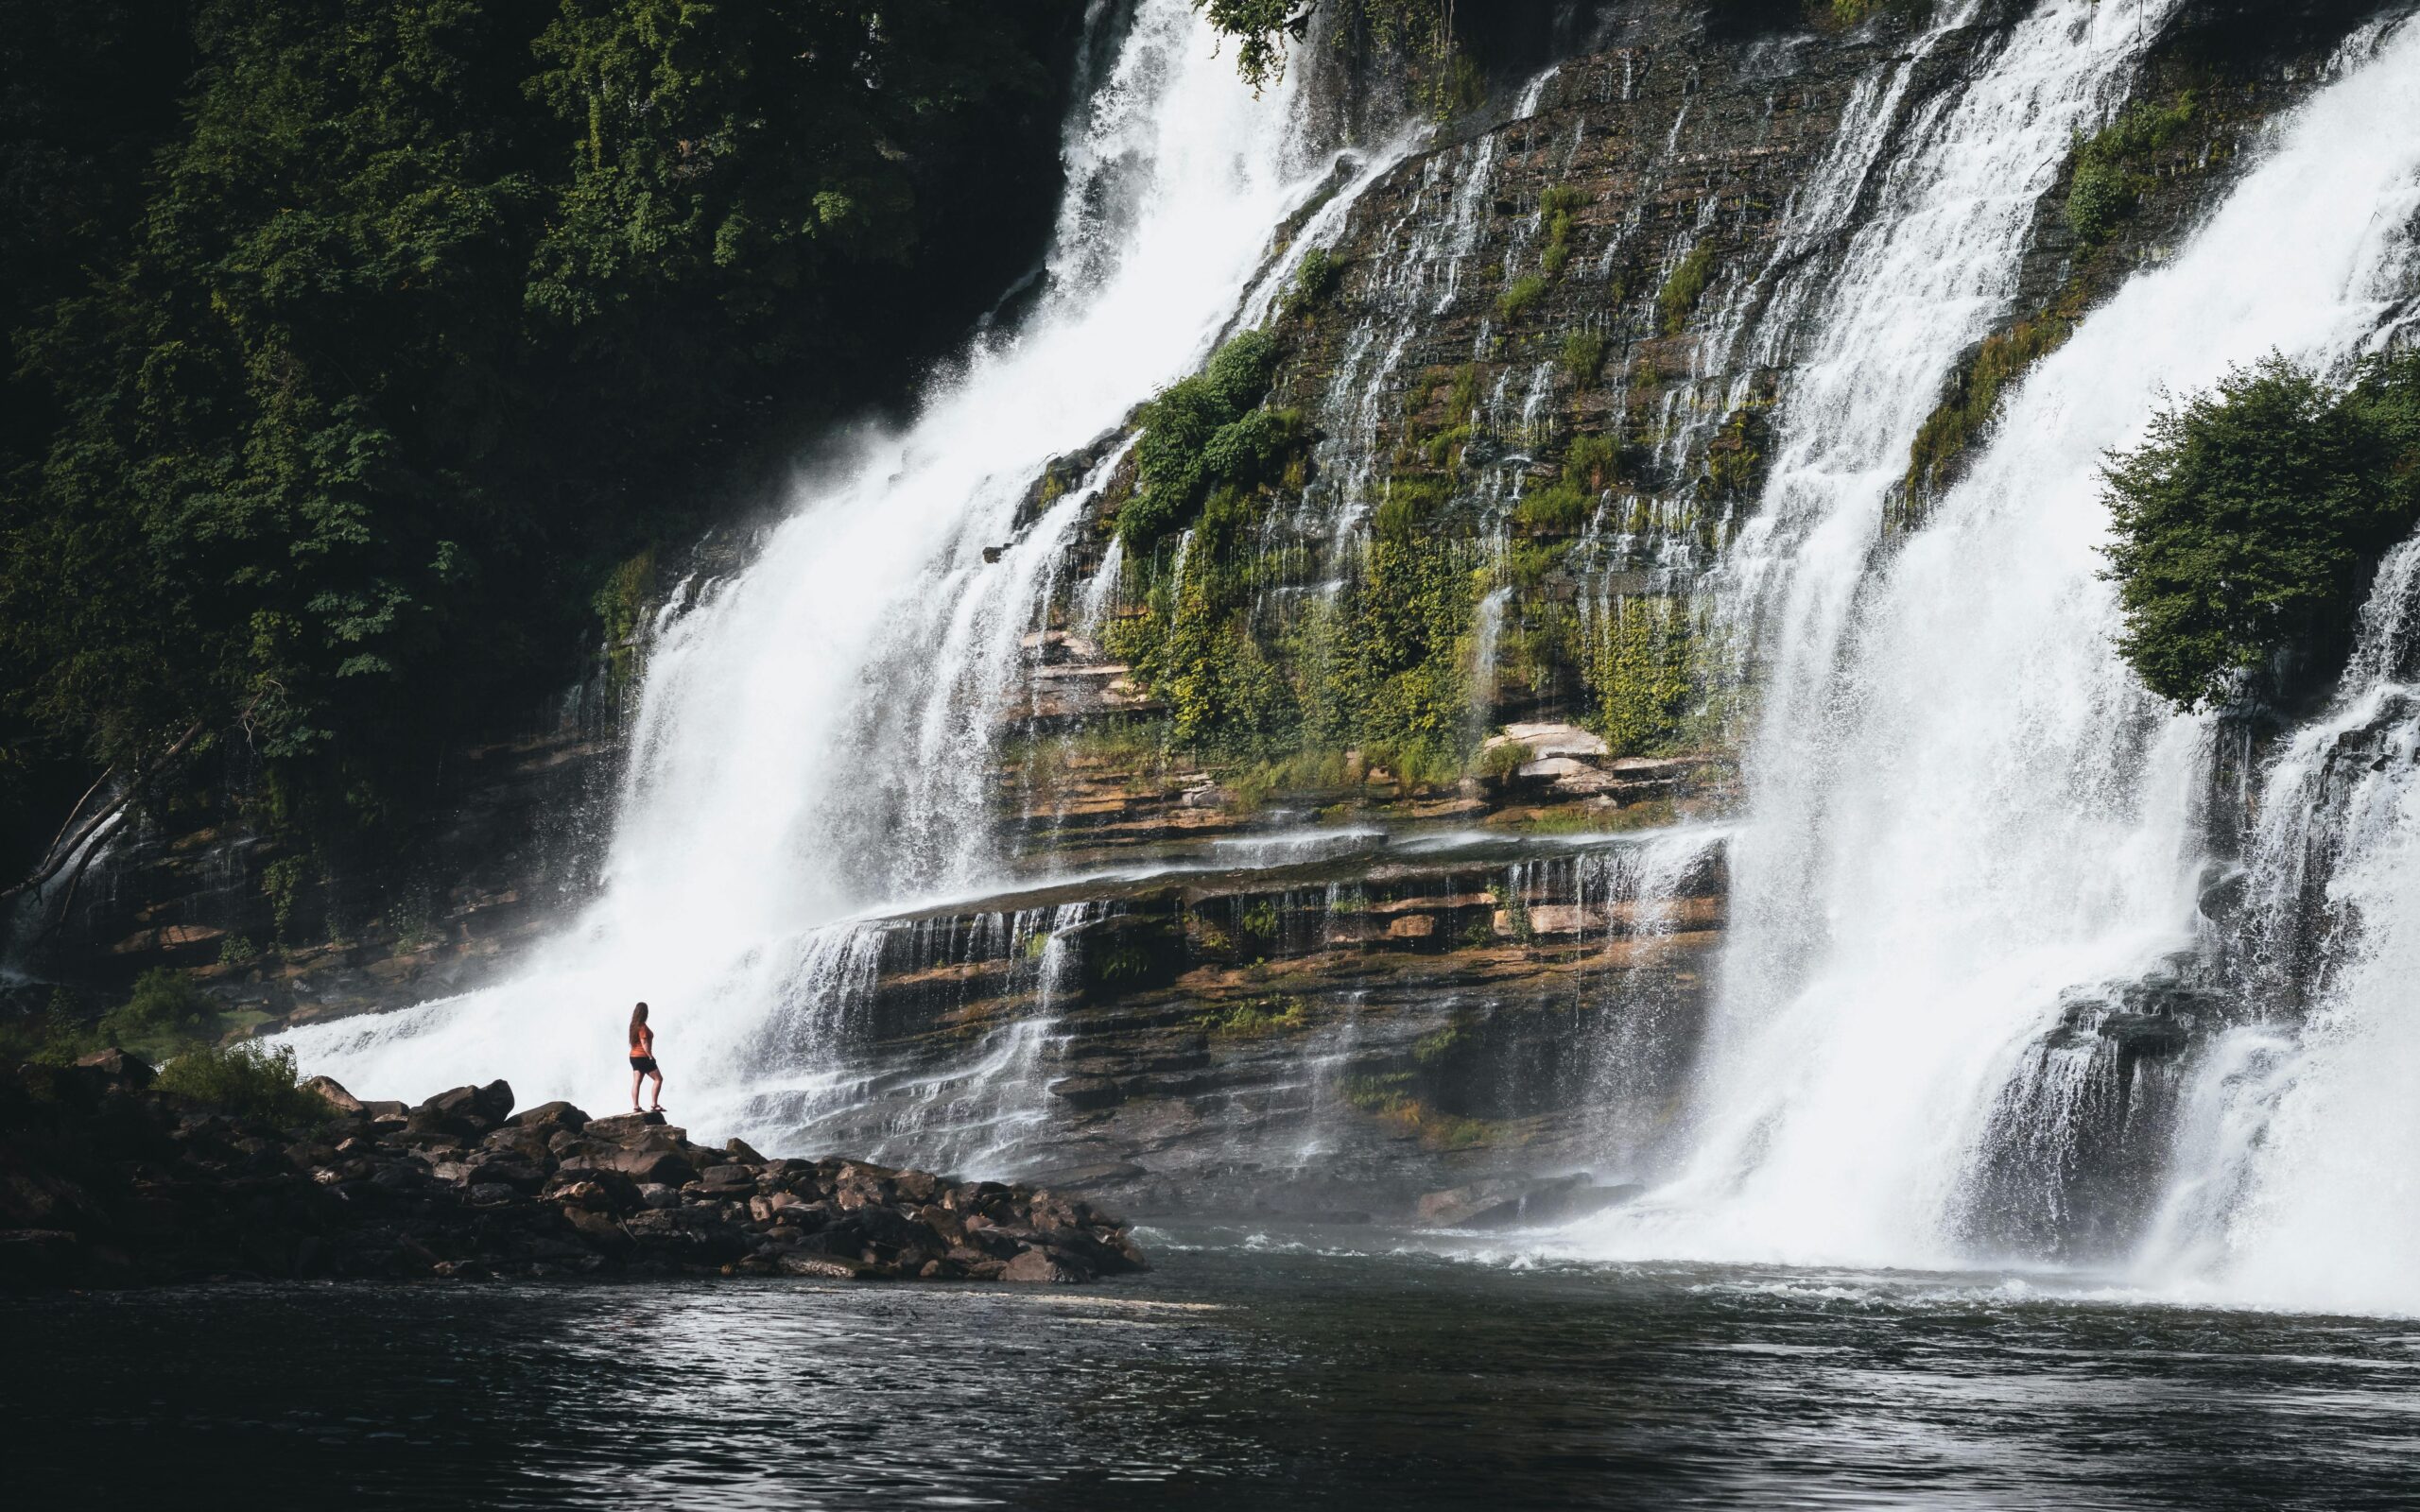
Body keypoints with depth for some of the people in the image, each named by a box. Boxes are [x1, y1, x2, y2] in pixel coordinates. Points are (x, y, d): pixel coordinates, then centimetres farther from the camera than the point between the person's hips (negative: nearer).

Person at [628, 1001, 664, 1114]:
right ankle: (654, 1105, -9)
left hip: (633, 1056, 9)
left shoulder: (634, 1025, 9)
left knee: (636, 1081, 6)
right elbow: (644, 1043, -20)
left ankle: (635, 1107, 1)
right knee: (658, 1079, -2)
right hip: (643, 1057, -9)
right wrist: (651, 1056, -15)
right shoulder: (642, 1027, -16)